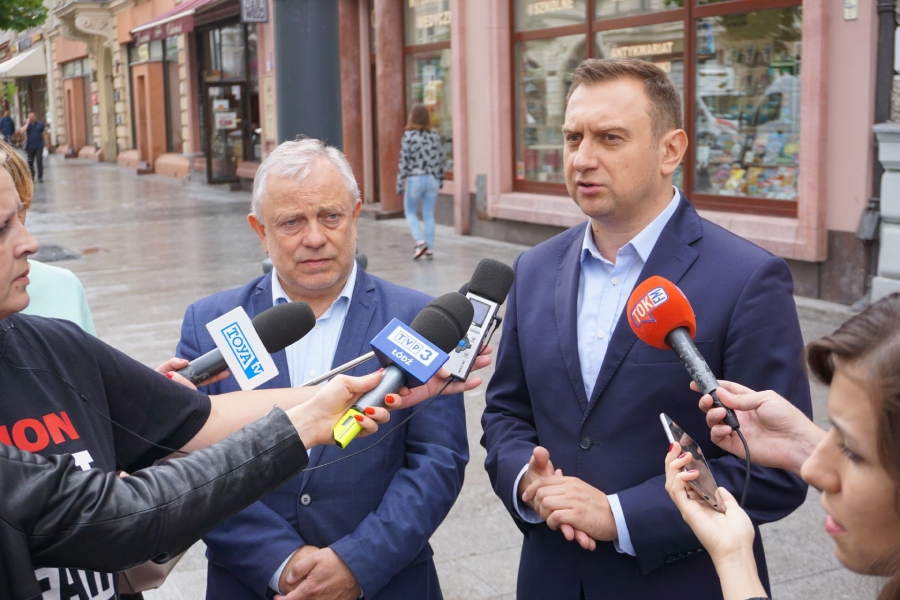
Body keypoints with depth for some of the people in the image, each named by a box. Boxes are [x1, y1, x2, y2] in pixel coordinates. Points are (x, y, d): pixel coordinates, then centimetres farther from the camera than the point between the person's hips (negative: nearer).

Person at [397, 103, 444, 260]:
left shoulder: (409, 136, -10)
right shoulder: (435, 136, 2)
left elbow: (404, 162, -10)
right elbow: (440, 159, 7)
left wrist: (399, 184, -4)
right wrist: (440, 180, 18)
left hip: (415, 179, -4)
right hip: (432, 179, 4)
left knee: (410, 212, 12)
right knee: (429, 215, 9)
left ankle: (420, 241, -7)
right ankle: (430, 248, 8)